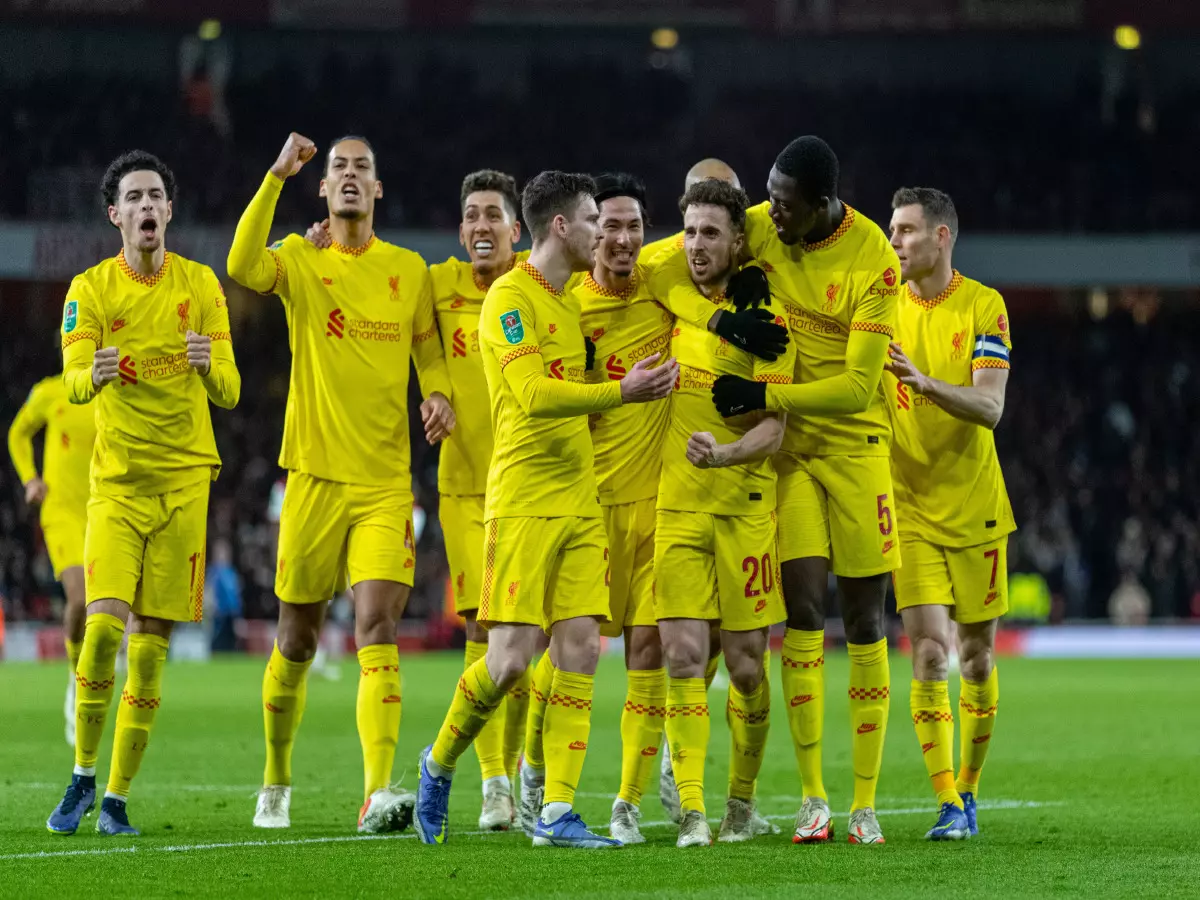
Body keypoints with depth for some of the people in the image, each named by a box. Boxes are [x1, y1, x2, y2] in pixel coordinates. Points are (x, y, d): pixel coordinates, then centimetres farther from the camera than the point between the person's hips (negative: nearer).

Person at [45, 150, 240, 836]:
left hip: (184, 481, 1)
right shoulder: (90, 289, 0)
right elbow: (72, 382, -10)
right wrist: (95, 374, -35)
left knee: (151, 644, 0)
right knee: (104, 624, -17)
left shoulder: (201, 285, 3)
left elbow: (229, 394, 0)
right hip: (117, 479, -1)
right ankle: (83, 777, 1)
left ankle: (119, 796, 11)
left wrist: (208, 365, -24)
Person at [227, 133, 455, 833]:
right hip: (315, 477, -1)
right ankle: (277, 781, 28)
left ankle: (379, 794, -22)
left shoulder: (410, 269, 8)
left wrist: (440, 393, -2)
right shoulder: (300, 260, 1)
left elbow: (428, 348, 20)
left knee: (378, 626, -14)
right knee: (298, 637, 8)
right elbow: (243, 267, -21)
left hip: (387, 482, 1)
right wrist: (278, 175, -23)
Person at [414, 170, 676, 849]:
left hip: (581, 501, 8)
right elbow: (533, 394, -19)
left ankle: (557, 812, -5)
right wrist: (621, 393, -24)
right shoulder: (511, 297, -9)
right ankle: (440, 765, 14)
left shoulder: (572, 302, 17)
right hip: (523, 501, -7)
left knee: (581, 649, -4)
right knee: (512, 656, -11)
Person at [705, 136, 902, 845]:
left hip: (855, 443, -2)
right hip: (785, 444, 2)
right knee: (804, 608, -9)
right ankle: (813, 798, -2)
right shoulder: (758, 228, -7)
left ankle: (866, 804, 7)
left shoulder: (873, 260, -17)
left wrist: (763, 396, -23)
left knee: (865, 620, 0)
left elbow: (857, 386, -18)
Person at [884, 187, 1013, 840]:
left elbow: (989, 406, -15)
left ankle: (968, 790, 24)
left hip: (975, 509, 0)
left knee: (976, 659, 6)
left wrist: (922, 380, -31)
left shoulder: (984, 307, -5)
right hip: (908, 509, 0)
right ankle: (948, 804, -8)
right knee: (929, 654, -11)